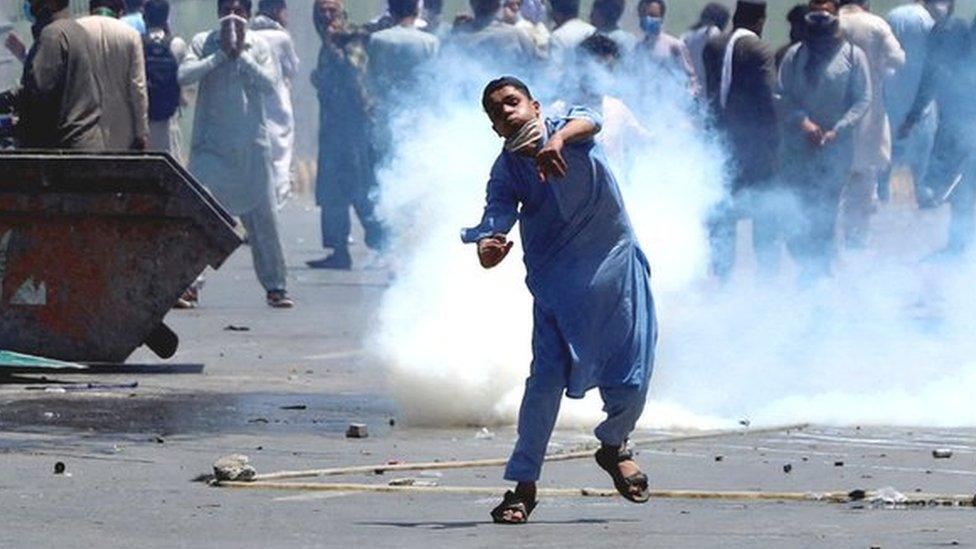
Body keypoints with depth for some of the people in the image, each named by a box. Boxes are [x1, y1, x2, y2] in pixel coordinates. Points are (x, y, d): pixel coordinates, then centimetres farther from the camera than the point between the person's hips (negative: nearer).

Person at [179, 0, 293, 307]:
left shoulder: (258, 46, 4)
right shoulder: (203, 43, 2)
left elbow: (269, 84, -9)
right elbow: (184, 75, -13)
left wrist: (241, 54, -14)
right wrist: (221, 54, -14)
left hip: (251, 146, 1)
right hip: (211, 144, -1)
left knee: (263, 216, 4)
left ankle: (275, 286, 12)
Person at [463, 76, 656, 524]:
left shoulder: (567, 128, -6)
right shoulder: (506, 171, -3)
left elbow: (589, 122, -30)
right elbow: (497, 215, -18)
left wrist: (558, 140, -53)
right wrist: (486, 246, -43)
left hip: (617, 268, 0)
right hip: (557, 281, 0)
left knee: (631, 384, 1)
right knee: (547, 377, -15)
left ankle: (613, 446, 33)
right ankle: (523, 486, -8)